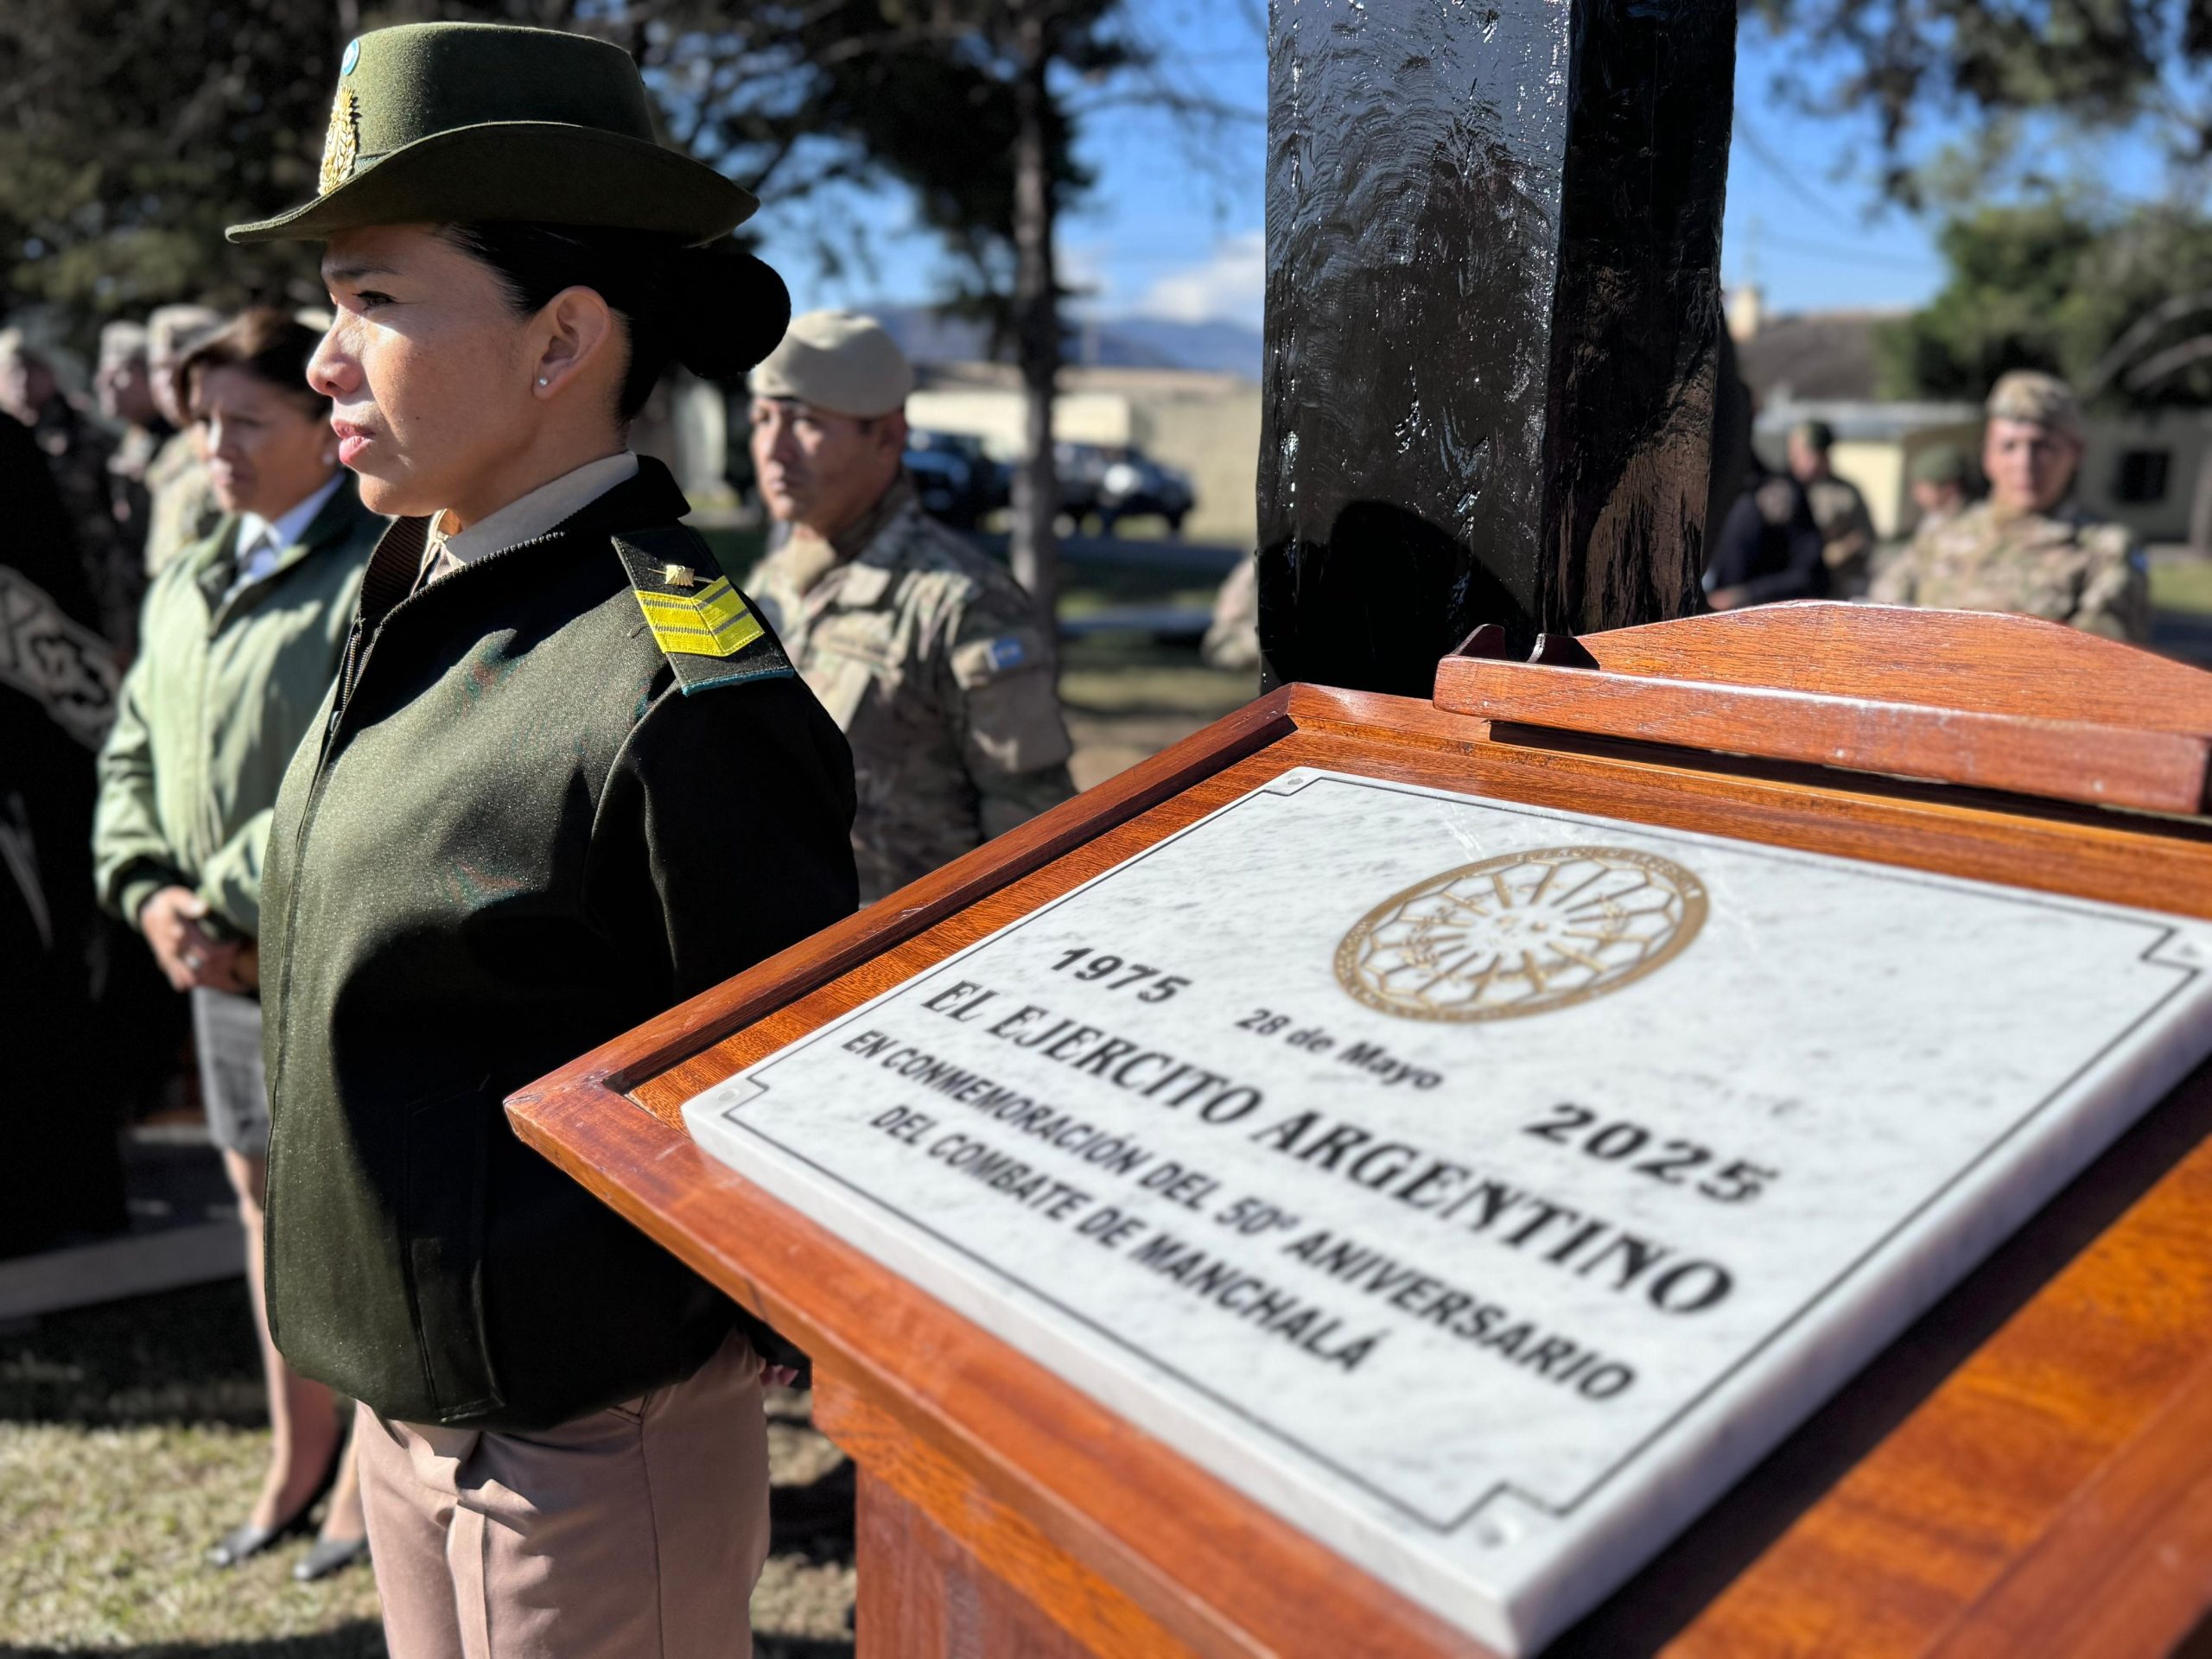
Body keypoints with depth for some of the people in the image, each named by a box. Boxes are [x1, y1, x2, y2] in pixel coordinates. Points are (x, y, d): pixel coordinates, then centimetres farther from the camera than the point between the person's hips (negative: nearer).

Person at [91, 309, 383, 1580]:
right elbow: (133, 757, 15)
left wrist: (231, 904, -16)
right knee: (268, 1202, 18)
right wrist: (151, 893, -1)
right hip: (222, 964, 8)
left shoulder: (383, 578, -16)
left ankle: (369, 1476, 25)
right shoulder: (185, 589, 12)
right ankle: (299, 1456, 36)